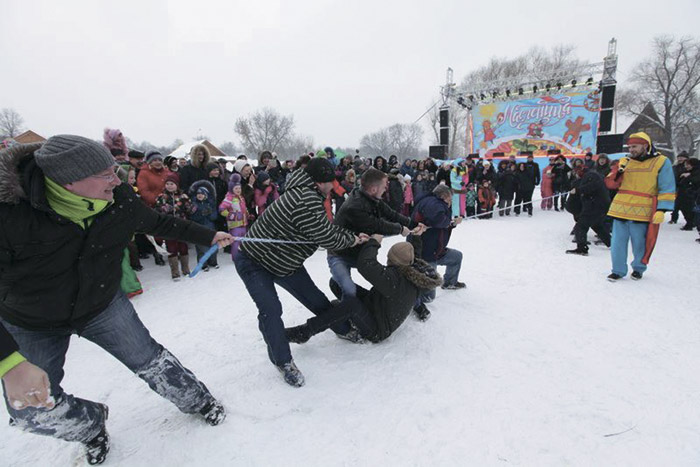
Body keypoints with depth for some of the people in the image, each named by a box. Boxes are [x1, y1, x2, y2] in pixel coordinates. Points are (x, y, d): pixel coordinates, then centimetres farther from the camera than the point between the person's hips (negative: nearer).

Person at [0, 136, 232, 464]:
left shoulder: (121, 200, -21)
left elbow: (160, 223, -1)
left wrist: (209, 237, 4)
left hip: (103, 306, 2)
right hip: (29, 326, -1)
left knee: (150, 360, 7)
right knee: (34, 411, 7)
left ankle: (198, 401, 31)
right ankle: (91, 424, 40)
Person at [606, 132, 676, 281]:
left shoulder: (661, 162, 0)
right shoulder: (625, 162, 11)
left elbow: (667, 189, -3)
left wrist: (661, 210, -12)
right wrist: (618, 171, -10)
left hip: (642, 213, -3)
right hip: (620, 210, 3)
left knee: (639, 244, 9)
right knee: (618, 243, 5)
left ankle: (639, 268, 31)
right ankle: (618, 270, 16)